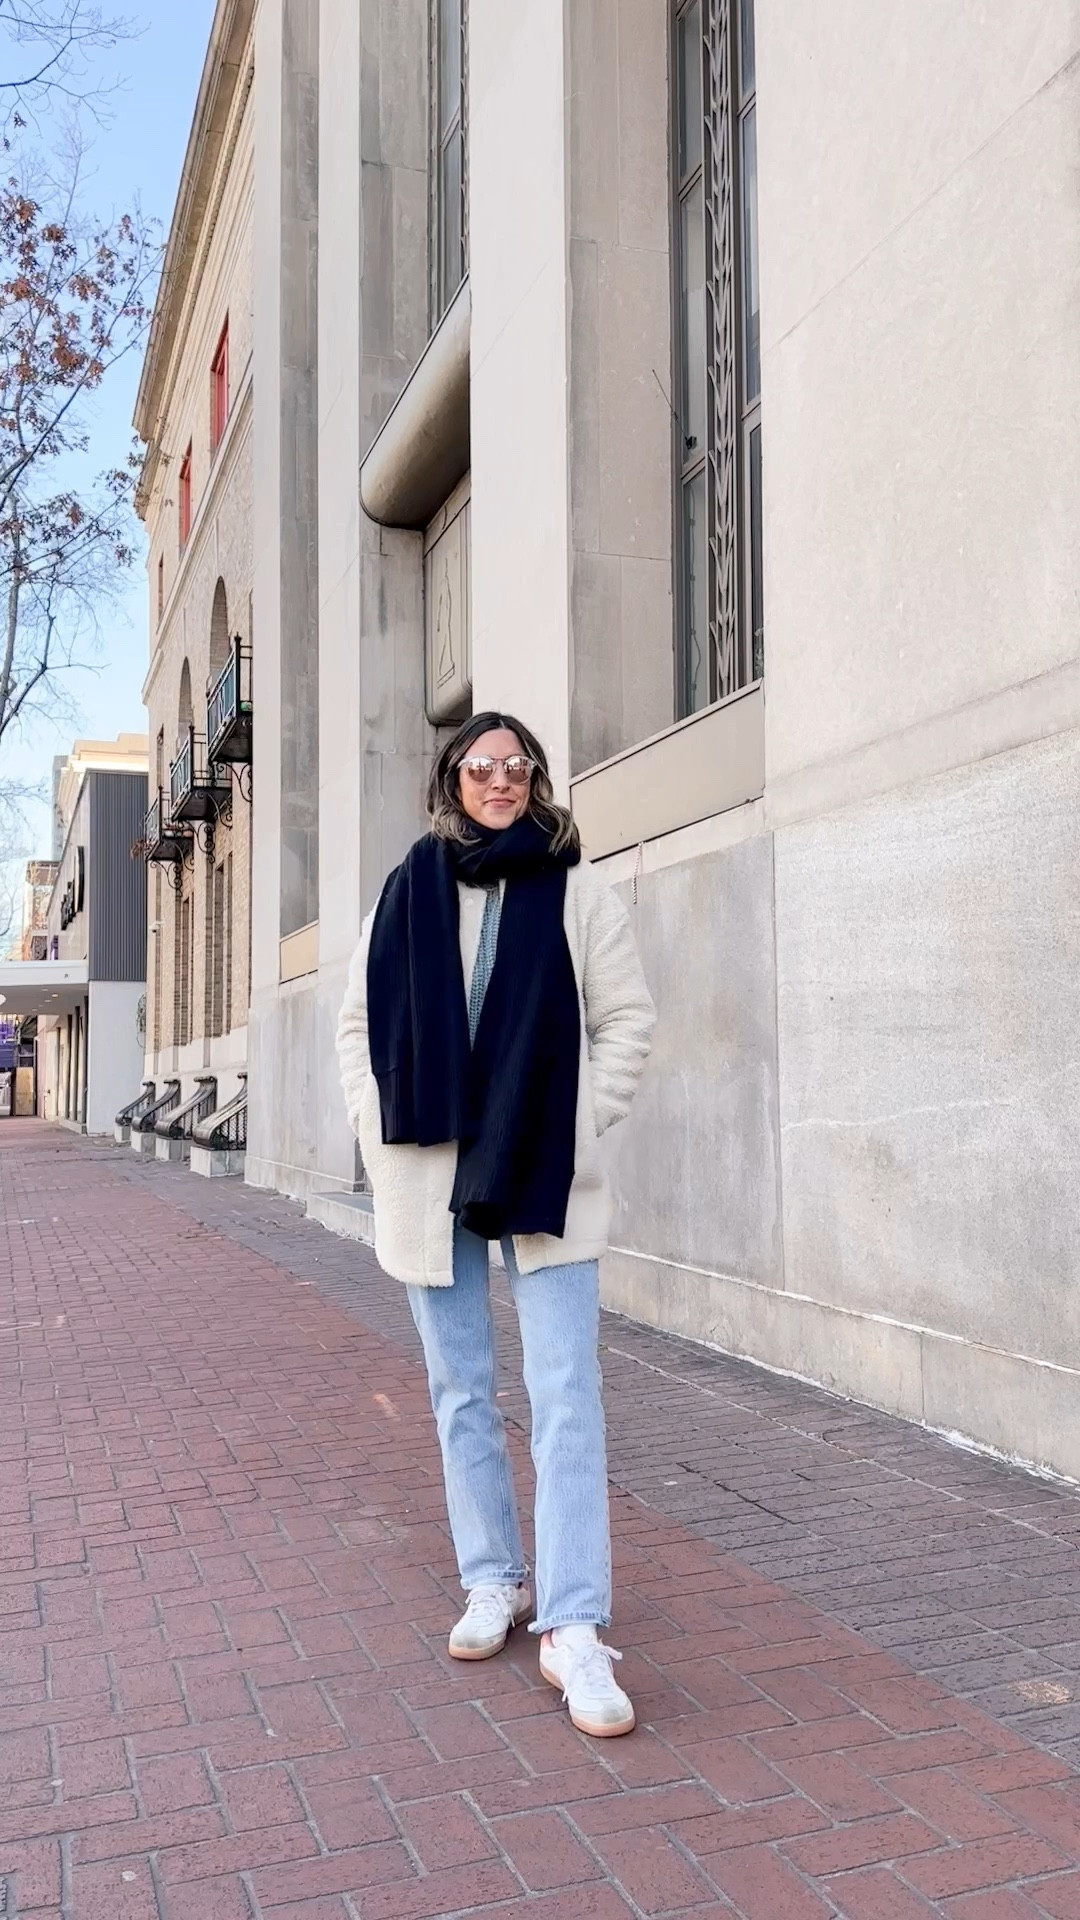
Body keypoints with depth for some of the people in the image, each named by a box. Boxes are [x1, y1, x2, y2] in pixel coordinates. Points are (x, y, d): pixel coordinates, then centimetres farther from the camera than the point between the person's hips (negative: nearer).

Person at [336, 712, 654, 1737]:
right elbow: (360, 1022, 11)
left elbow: (626, 1017, 2)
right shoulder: (407, 891, 6)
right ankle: (493, 1583, 28)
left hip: (545, 1178, -2)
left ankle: (573, 1626, -1)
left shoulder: (576, 891, 1)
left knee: (565, 1399, -6)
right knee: (460, 1393, 12)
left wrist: (581, 1125, -7)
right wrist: (380, 1129, 0)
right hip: (428, 1177, 3)